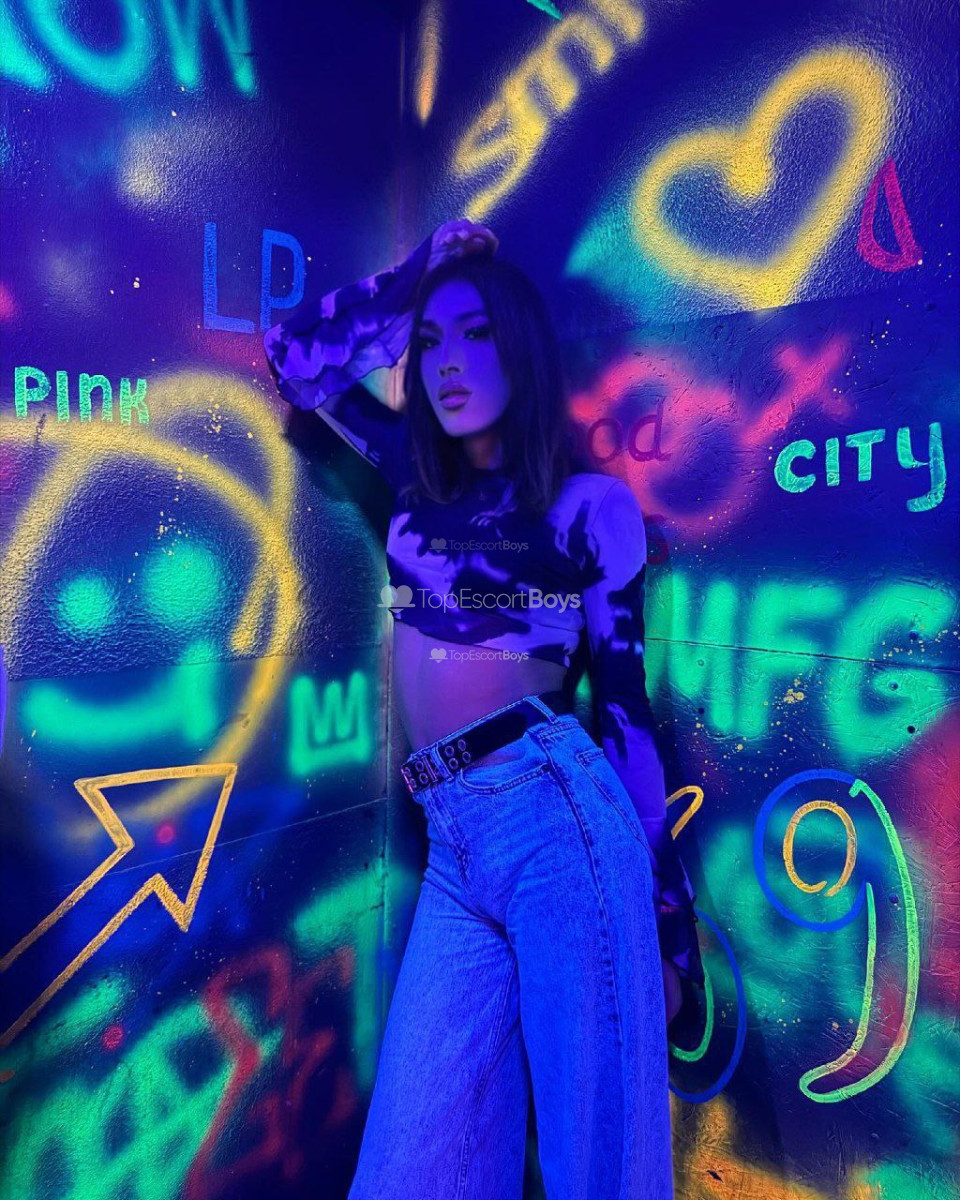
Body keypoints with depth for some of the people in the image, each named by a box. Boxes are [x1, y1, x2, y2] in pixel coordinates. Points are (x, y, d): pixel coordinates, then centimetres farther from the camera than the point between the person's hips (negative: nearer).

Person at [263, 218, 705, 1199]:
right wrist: (416, 276, 16)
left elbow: (626, 705, 1)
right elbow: (294, 354, 21)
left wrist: (668, 915, 2)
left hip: (556, 814, -4)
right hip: (452, 841, 5)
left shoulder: (591, 504, 1)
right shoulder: (420, 475, 14)